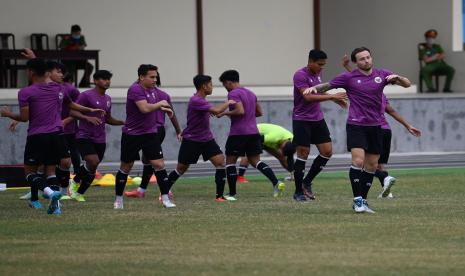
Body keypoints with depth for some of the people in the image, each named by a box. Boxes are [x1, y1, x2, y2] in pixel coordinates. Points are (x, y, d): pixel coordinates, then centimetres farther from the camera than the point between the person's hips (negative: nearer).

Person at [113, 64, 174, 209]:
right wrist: (160, 104, -15)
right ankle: (118, 199, 23)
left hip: (150, 133, 6)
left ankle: (165, 199, -4)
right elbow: (144, 108, -29)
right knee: (126, 167, 8)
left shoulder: (151, 90, 7)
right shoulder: (135, 89, -19)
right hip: (132, 134, -6)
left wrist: (162, 108, 10)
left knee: (159, 164, -6)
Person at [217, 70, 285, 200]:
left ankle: (232, 194, 5)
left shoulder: (233, 94, -10)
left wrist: (225, 113, -11)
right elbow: (259, 112, 22)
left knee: (230, 161, 5)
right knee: (255, 160, 9)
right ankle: (276, 183, -11)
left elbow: (240, 111, -23)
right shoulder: (251, 93, 17)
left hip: (238, 133, -8)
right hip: (253, 132, 8)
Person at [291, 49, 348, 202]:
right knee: (303, 154, -5)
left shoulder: (317, 73, 9)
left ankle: (307, 182, 16)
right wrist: (332, 96, -28)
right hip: (302, 120, -8)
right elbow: (308, 97, -26)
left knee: (327, 152, 1)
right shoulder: (300, 75, -16)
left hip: (318, 119, 8)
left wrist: (335, 99, 16)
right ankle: (298, 192, 6)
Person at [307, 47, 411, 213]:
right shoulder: (349, 77, 0)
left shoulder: (381, 75, 6)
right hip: (356, 125, -4)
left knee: (372, 166, 5)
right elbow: (327, 85, 7)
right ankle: (357, 200, -15)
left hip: (375, 126, 4)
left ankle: (363, 200, 14)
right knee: (358, 161, -18)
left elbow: (407, 84, 5)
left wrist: (397, 78, -16)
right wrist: (314, 88, -13)